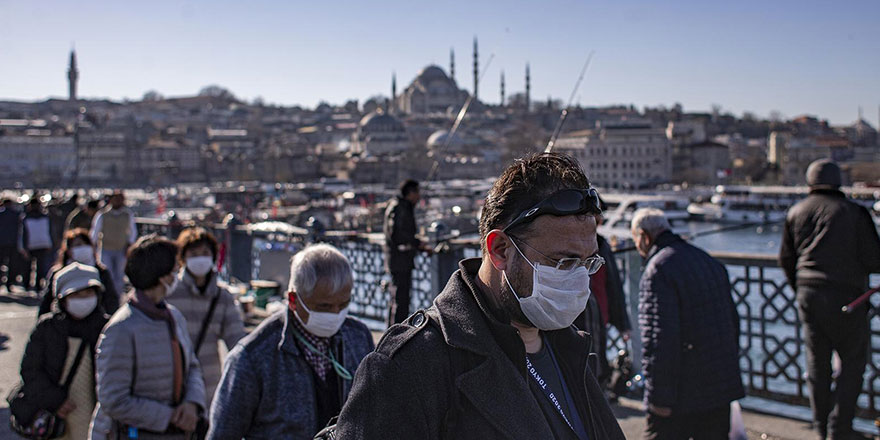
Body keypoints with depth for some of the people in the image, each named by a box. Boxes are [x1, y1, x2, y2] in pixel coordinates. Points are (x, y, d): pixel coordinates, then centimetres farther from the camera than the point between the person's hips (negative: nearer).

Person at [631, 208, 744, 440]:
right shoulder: (711, 262, 13)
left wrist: (659, 397, -19)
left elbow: (659, 338, -22)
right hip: (721, 389, 8)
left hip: (682, 396, -8)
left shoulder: (658, 270, -16)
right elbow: (733, 322, 20)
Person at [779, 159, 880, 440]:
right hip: (845, 296, -4)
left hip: (808, 294, 4)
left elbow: (785, 259, 12)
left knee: (817, 361, 13)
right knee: (853, 361, 7)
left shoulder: (796, 213, 7)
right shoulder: (854, 213, -5)